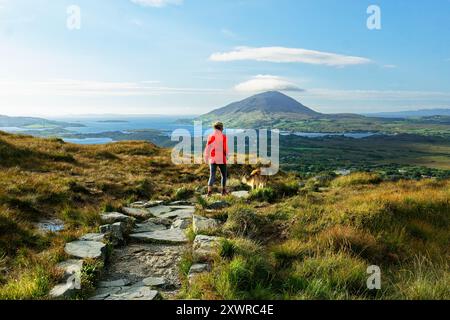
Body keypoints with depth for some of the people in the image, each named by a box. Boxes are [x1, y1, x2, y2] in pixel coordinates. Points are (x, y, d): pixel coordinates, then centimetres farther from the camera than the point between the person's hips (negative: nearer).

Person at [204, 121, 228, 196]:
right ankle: (223, 191, 19)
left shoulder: (211, 136, -2)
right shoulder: (223, 136, -6)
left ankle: (209, 191, -12)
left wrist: (206, 158, 3)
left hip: (212, 159, 2)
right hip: (221, 160, -2)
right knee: (224, 175, 16)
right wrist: (226, 156, 12)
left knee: (212, 176, 3)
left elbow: (207, 148, -5)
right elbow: (225, 148, -6)